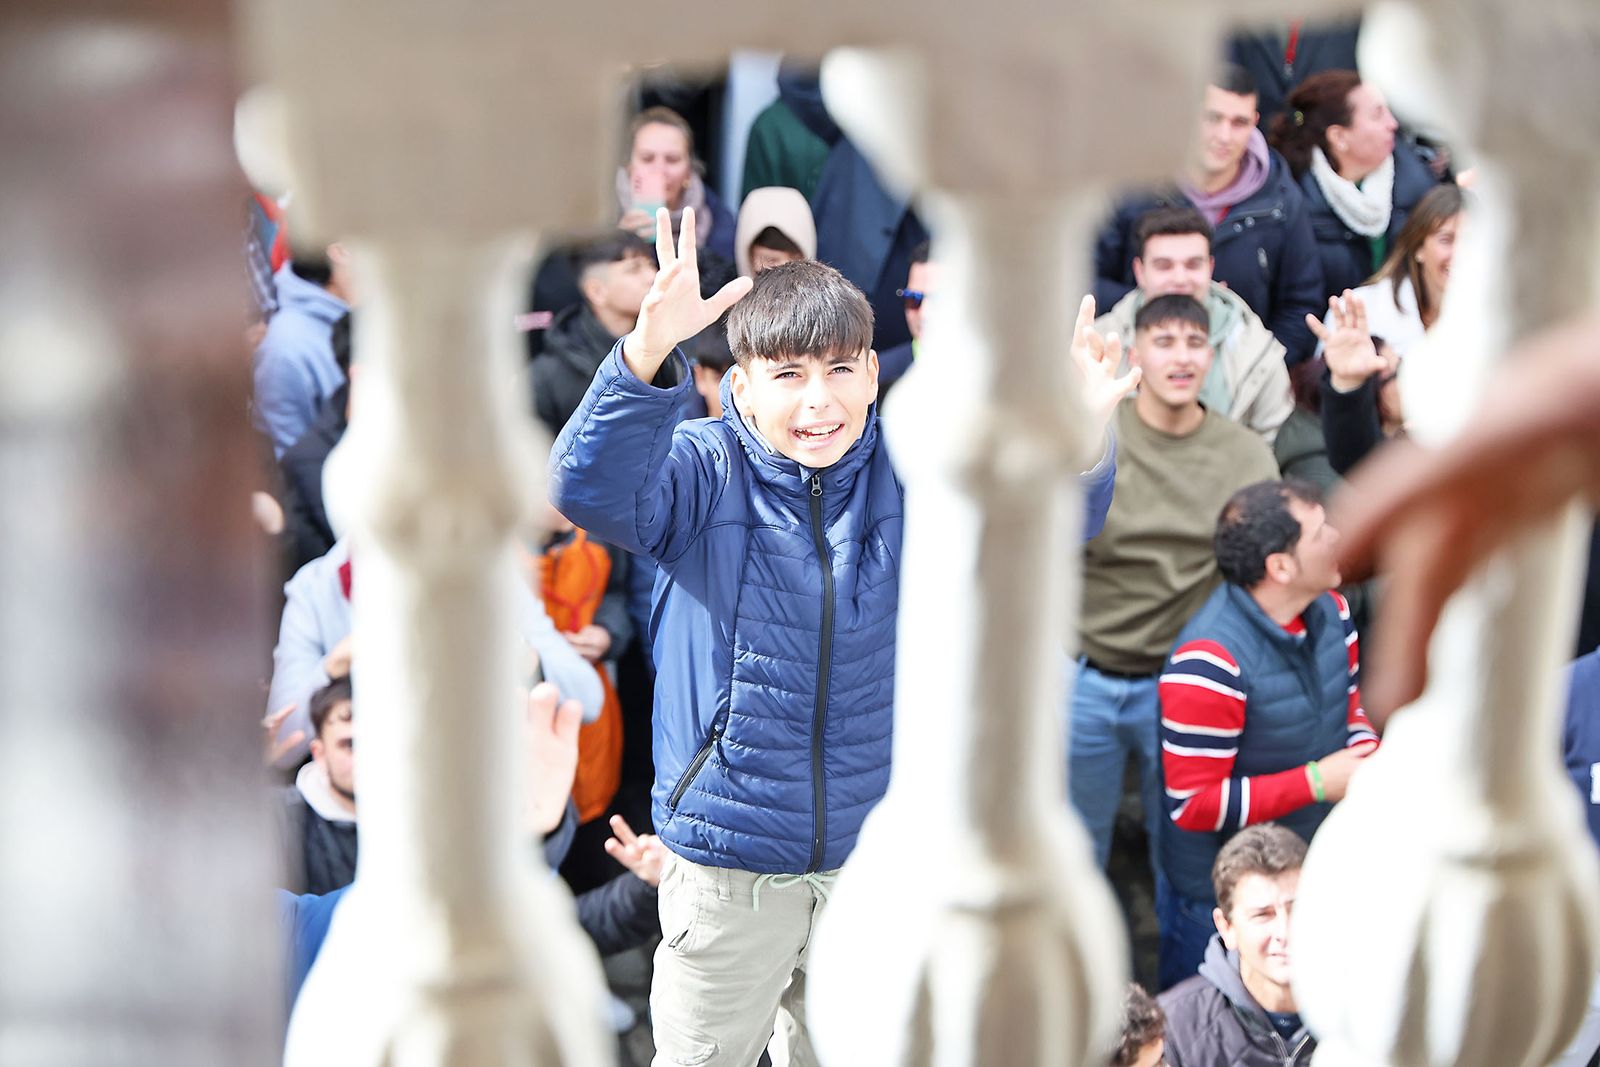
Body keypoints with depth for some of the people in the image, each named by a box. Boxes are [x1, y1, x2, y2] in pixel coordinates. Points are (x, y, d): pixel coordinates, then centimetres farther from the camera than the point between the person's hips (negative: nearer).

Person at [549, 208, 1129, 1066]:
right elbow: (588, 491, -32)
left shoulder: (910, 475, -4)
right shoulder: (704, 474, -13)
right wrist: (648, 352, -49)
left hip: (876, 857, 3)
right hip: (730, 860, -3)